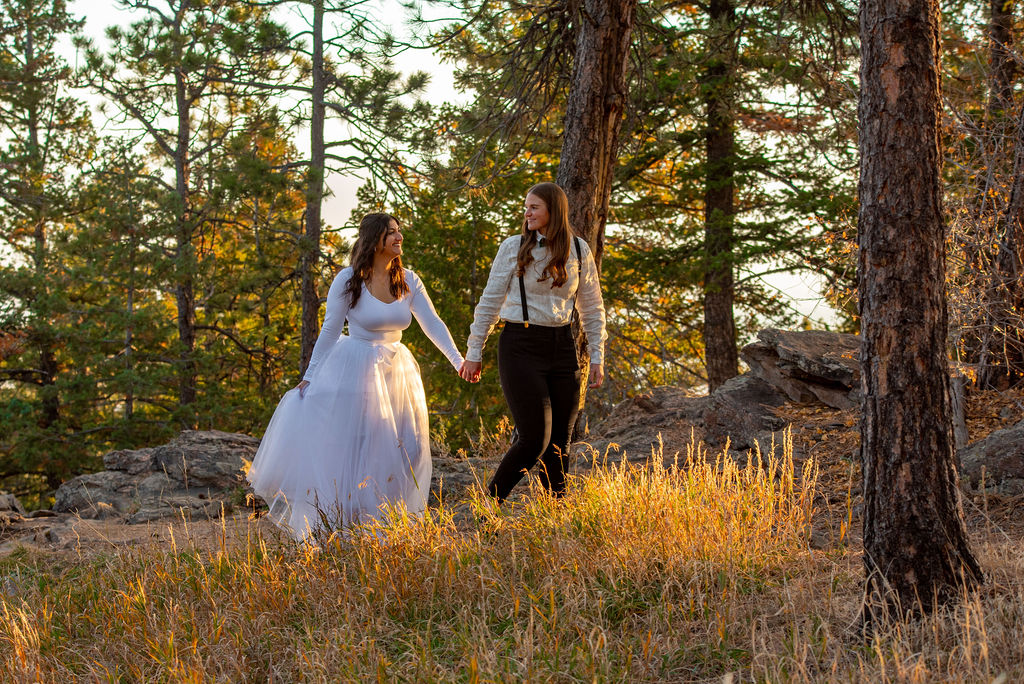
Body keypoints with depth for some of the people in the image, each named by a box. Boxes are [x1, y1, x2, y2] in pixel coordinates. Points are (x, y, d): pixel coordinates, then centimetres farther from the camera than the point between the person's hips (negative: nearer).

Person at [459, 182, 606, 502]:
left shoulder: (579, 250, 6)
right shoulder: (513, 248, -2)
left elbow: (592, 308, 12)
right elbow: (489, 302, 3)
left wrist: (597, 358, 7)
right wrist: (473, 354, 3)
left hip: (562, 346, 4)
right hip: (521, 346, -4)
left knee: (560, 440, 3)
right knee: (534, 439, -12)